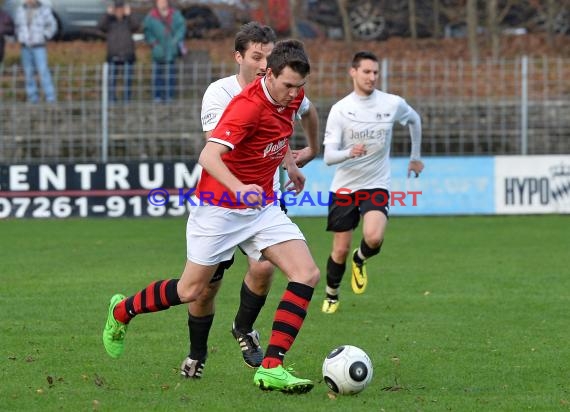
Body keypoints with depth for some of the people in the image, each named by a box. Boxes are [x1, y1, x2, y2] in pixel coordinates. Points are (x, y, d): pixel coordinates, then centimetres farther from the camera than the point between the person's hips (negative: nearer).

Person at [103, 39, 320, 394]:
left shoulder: (292, 96, -3)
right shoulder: (248, 106, -28)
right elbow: (208, 156, -40)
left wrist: (290, 164, 22)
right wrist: (239, 188, -54)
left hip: (262, 205, 7)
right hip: (220, 206, -7)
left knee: (307, 274, -12)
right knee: (191, 290, 5)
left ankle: (272, 368, -15)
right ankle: (121, 311, 34)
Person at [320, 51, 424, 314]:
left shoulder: (393, 104, -3)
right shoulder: (340, 109, -8)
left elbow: (414, 120, 21)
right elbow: (328, 156, -13)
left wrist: (415, 157, 25)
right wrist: (349, 152, -34)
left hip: (376, 185, 0)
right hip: (344, 186, 0)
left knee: (374, 238, -25)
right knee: (340, 250, 3)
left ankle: (360, 260, 11)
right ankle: (331, 296, 29)